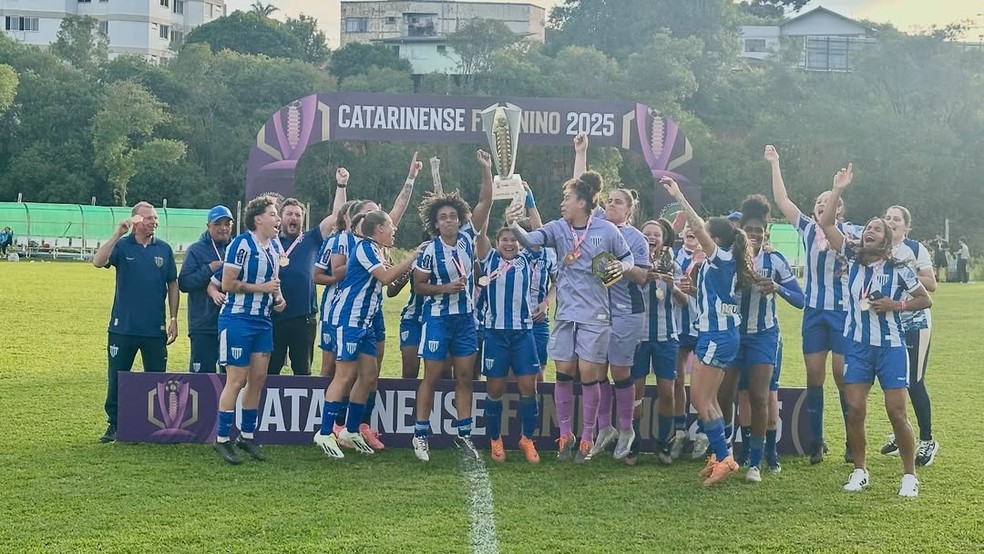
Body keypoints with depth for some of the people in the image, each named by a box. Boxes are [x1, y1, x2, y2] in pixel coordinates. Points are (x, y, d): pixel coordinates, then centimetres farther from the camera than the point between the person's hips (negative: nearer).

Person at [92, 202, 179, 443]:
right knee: (117, 380, 6)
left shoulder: (164, 249, 5)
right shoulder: (122, 246, -2)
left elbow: (173, 285, 10)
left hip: (155, 329, 2)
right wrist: (118, 234, -26)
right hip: (123, 327, -2)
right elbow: (98, 261, -21)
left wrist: (174, 319, 5)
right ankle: (114, 425, 18)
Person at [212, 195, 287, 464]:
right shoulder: (242, 244, -15)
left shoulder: (275, 245, 10)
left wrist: (278, 297, 5)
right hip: (238, 319, -8)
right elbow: (227, 284, -17)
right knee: (236, 380, -5)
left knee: (258, 378, 9)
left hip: (263, 320, 8)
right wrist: (261, 288, -15)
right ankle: (222, 440, 5)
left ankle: (247, 435, 21)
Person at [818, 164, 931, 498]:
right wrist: (838, 189, -8)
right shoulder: (853, 259, 2)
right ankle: (859, 472, 14)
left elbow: (925, 299, 3)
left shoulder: (898, 269, -4)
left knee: (896, 412, -4)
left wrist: (896, 305, -13)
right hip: (858, 346, 3)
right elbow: (826, 223, -3)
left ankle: (910, 475, 8)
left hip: (891, 346, -3)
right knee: (855, 410, 0)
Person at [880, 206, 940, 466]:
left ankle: (927, 440, 6)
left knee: (914, 383, -6)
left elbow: (931, 285, -10)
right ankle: (899, 435, 23)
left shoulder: (916, 249, -5)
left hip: (915, 324, -4)